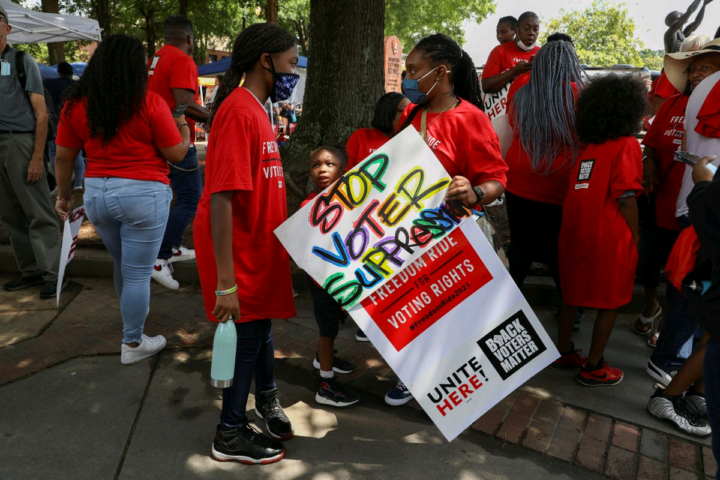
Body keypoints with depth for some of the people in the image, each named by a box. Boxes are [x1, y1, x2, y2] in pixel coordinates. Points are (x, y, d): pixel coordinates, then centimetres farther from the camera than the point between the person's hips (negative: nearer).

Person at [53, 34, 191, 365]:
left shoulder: (76, 104, 2)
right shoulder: (150, 103, -11)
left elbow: (63, 157, 7)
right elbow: (176, 153, -7)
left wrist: (63, 195, 19)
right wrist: (184, 129, 13)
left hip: (96, 194, 6)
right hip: (143, 195, -5)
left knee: (122, 263, 26)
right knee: (137, 273, 6)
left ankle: (132, 316, 49)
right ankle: (132, 344, 19)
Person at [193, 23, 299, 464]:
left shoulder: (255, 108, 9)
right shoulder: (240, 112, -21)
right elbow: (221, 198, -26)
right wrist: (225, 282, -26)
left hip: (258, 246, 9)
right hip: (240, 252, -9)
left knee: (261, 319, 22)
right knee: (248, 335, 5)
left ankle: (267, 399, 46)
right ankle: (231, 436, 26)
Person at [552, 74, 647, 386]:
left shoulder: (588, 146, 9)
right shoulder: (627, 145, -9)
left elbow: (578, 191, 10)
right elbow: (625, 197, -15)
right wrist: (636, 235, -6)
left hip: (574, 232, 6)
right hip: (610, 236, -6)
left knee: (572, 293, 19)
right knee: (610, 302, 8)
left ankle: (564, 351, 32)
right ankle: (593, 368, 16)